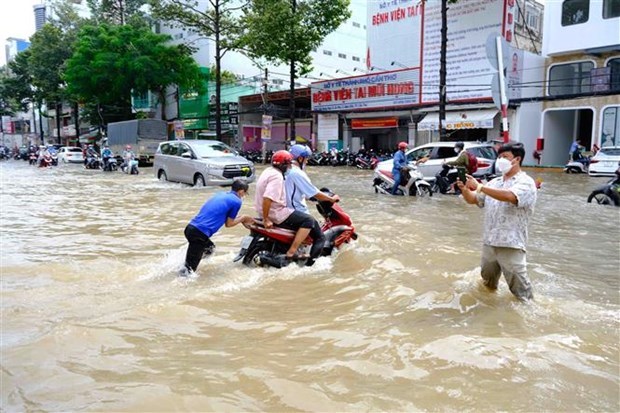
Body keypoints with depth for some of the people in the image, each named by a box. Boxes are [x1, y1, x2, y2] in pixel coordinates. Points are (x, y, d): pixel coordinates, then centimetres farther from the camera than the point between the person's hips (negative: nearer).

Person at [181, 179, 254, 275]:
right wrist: (243, 218, 16)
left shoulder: (221, 194, 20)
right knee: (189, 269, -1)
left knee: (209, 248, 30)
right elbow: (228, 224, 3)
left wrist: (242, 219, 30)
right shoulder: (237, 201, -2)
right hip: (200, 233, -8)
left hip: (190, 227, 8)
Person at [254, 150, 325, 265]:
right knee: (309, 221, -12)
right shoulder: (277, 176, -19)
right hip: (276, 213, -11)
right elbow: (267, 198, -32)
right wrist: (266, 220, -27)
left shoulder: (269, 171, 13)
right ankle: (290, 253, -15)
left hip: (266, 211, 11)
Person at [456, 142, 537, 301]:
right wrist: (465, 189, -11)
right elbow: (472, 200, 11)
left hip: (511, 245, -7)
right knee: (487, 281, 26)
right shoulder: (494, 182, 13)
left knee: (520, 289, 1)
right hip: (489, 242, 7)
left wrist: (480, 187, -30)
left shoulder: (526, 183, -8)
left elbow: (509, 196, -29)